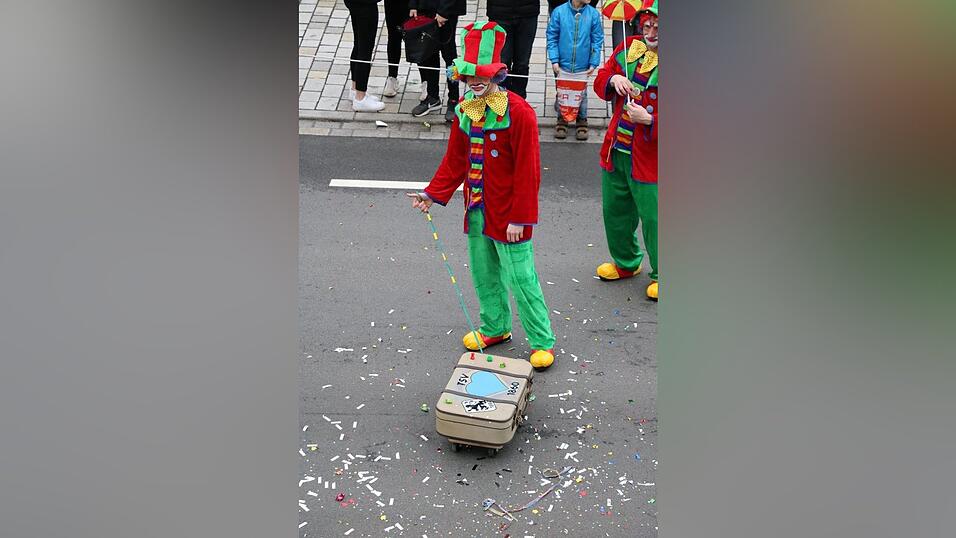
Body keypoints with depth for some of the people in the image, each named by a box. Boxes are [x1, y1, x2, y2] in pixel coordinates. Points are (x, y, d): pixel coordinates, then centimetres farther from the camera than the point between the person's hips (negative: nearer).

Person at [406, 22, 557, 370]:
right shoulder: (465, 110, 4)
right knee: (483, 274, 19)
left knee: (520, 277, 0)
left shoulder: (519, 113, -18)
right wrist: (432, 193, 2)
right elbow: (455, 160, 12)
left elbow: (527, 171, -18)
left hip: (507, 214, -7)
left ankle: (542, 342, 15)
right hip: (477, 210, 7)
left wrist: (519, 218, -18)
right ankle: (495, 328, 40)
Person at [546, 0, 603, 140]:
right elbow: (552, 38, -4)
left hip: (582, 66, 1)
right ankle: (562, 120, 30)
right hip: (563, 64, -1)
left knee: (582, 94, 12)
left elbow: (597, 41, -1)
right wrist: (554, 60, -8)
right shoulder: (559, 12, -9)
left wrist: (594, 63, -5)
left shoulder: (593, 14, -6)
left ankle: (582, 121, 30)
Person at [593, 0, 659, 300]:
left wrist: (649, 120, -29)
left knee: (653, 218, 1)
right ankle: (626, 262, 42)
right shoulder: (629, 47, 4)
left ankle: (662, 274, 23)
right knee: (615, 210, 20)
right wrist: (613, 79, -9)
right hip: (616, 150, 6)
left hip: (649, 157, -6)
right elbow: (600, 81, 14)